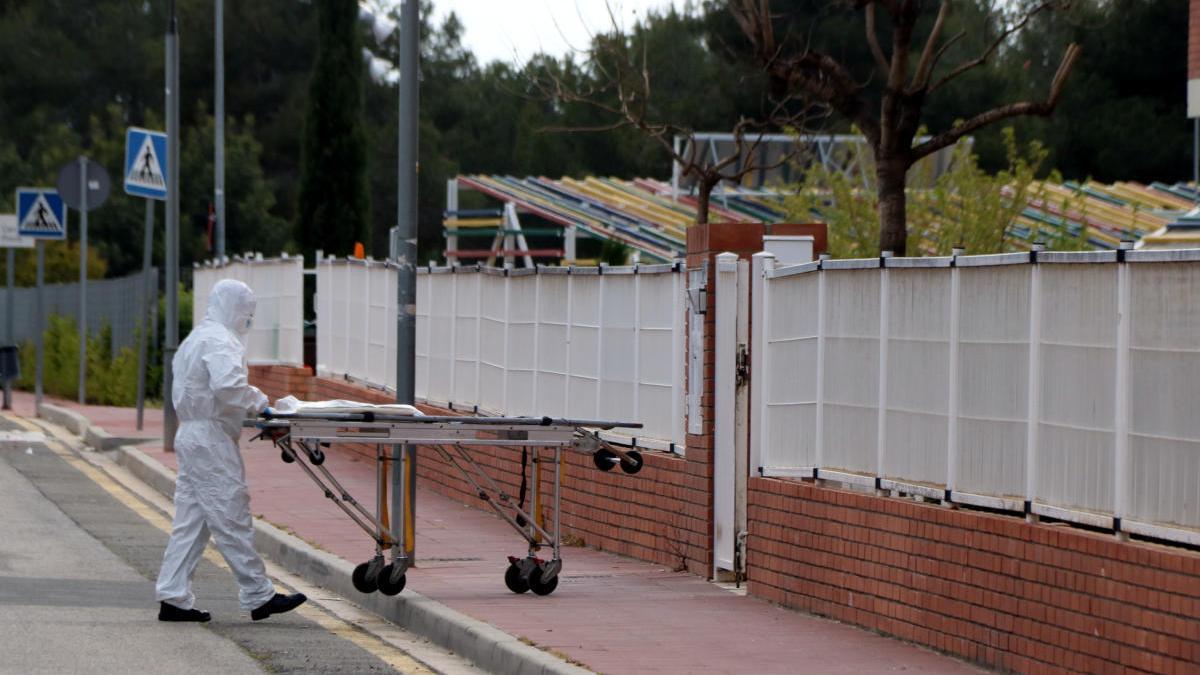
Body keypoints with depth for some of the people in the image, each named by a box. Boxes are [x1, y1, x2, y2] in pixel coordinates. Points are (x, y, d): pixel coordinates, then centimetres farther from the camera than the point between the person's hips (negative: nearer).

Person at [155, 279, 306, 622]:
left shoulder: (198, 338, 21)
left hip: (191, 436, 10)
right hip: (211, 440, -10)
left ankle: (173, 598, 8)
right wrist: (258, 402, -14)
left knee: (190, 521, 9)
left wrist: (251, 405, 14)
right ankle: (258, 596, -3)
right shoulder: (220, 342, -13)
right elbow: (228, 386, -29)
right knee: (232, 518, -6)